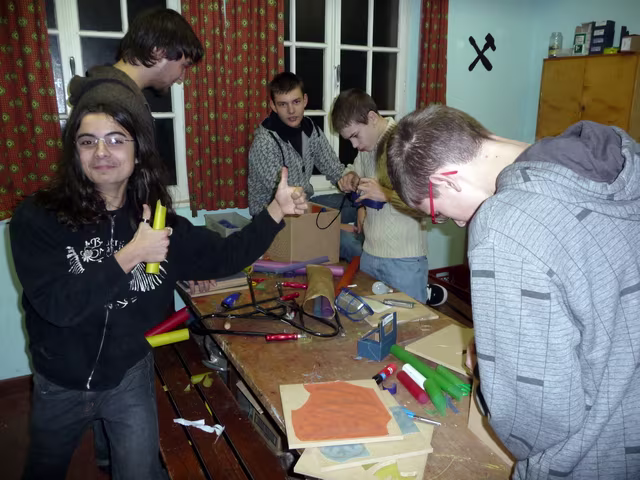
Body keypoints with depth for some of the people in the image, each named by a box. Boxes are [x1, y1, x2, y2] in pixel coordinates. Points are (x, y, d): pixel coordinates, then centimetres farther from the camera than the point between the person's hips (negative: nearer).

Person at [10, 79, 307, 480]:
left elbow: (225, 257, -9)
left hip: (130, 378, 0)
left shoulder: (158, 221, -11)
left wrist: (276, 211, -19)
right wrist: (130, 255, -32)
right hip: (59, 384, 0)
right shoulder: (38, 218, -20)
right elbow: (56, 304, -28)